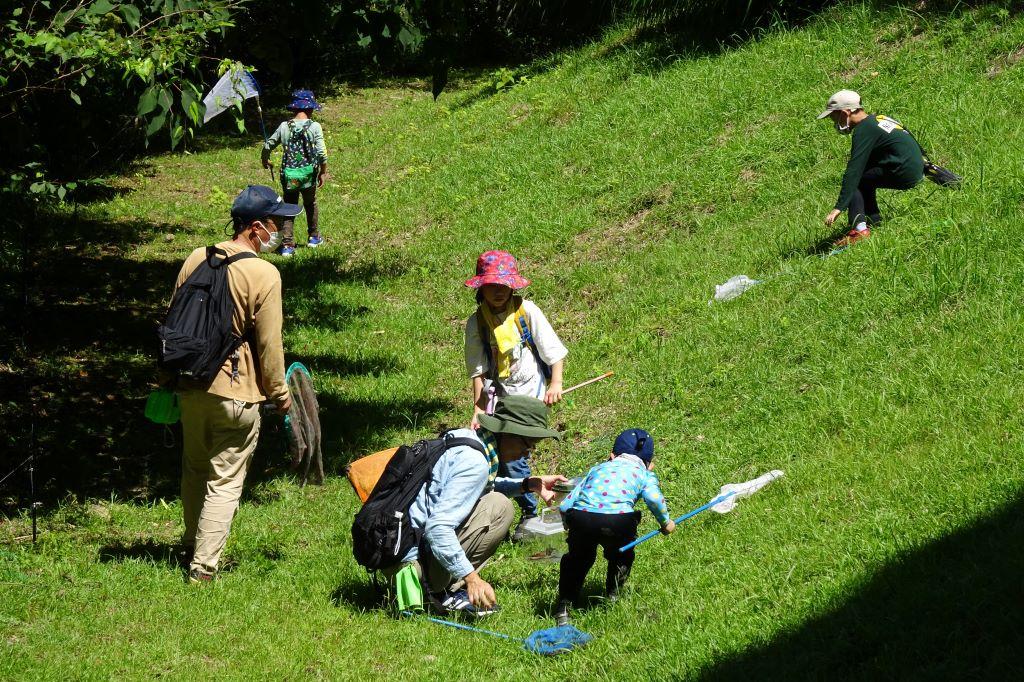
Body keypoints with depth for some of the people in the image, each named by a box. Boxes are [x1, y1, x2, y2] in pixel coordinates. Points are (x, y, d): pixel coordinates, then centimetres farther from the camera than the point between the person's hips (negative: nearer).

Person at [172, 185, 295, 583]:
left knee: (194, 470, 22)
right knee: (224, 481, 2)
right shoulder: (264, 274, -15)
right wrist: (279, 394, 0)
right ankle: (203, 567, 0)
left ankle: (193, 545, 38)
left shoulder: (196, 260, 3)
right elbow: (268, 344, -13)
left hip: (190, 386, 6)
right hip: (235, 393, -6)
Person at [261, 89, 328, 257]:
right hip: (308, 173, -1)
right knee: (310, 204, 23)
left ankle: (287, 244, -1)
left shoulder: (284, 127, 0)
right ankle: (314, 237, 37)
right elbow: (321, 153, -13)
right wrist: (323, 172, 2)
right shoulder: (314, 127, -9)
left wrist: (265, 160, 31)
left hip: (288, 174, 1)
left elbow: (268, 145, 10)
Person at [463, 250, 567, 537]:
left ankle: (531, 515, 2)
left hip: (530, 394, -3)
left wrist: (556, 384, -9)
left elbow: (552, 350, 1)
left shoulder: (526, 311, -3)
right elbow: (478, 369, 1)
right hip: (498, 394, 3)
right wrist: (478, 408, -5)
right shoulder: (476, 322, 2)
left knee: (512, 455, -14)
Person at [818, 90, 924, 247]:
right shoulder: (879, 119, 17)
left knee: (856, 180, -6)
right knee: (864, 176, 22)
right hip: (916, 169, 10)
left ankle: (860, 228, -18)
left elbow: (853, 170, -18)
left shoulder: (864, 130, -11)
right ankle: (874, 221, 17)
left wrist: (839, 208, -20)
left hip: (904, 173, -10)